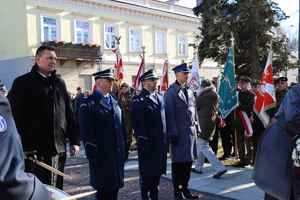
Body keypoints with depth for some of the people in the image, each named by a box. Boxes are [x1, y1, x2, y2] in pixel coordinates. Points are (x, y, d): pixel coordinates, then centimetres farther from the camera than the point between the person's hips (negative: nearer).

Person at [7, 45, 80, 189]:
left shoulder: (60, 84, 13)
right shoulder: (22, 83, -3)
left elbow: (69, 114, 14)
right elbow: (14, 115, -7)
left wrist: (74, 140, 10)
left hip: (58, 149, 5)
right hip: (33, 149, -5)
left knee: (56, 188, 14)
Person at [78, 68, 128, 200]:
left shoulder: (114, 102, 13)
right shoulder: (89, 104, -8)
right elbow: (86, 132, -12)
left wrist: (124, 149, 11)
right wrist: (92, 154, -15)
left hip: (117, 154, 6)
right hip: (101, 155, -6)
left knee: (115, 187, 13)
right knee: (103, 189, 5)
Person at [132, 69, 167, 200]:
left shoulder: (160, 97, 11)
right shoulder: (139, 100, -11)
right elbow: (138, 124, -15)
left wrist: (165, 138, 12)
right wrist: (143, 140, -16)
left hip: (161, 141, 7)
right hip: (147, 143, -7)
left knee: (158, 170, 16)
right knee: (147, 171, 6)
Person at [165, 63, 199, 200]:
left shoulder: (189, 90, 12)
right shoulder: (171, 92, -8)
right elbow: (170, 114, -12)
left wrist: (195, 127, 13)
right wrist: (173, 133, -15)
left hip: (191, 131, 6)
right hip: (179, 132, -6)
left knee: (188, 161, 12)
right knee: (178, 162, 3)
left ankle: (185, 189, 25)